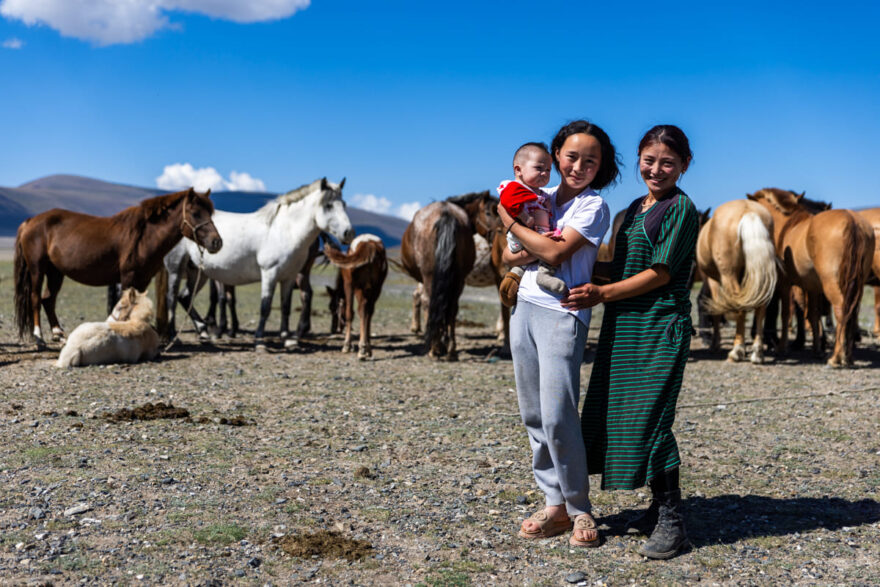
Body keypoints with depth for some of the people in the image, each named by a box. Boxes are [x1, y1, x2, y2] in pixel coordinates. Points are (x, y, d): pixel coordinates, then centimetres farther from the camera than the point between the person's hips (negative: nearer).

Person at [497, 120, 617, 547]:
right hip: (524, 308, 6)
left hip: (562, 315, -6)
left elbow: (555, 251, -16)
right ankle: (554, 504, 15)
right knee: (533, 415, 7)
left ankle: (579, 509, 5)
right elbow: (508, 255, 11)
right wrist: (526, 254, -12)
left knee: (558, 416, -10)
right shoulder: (540, 199, 14)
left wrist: (510, 222, -5)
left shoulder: (594, 207, -3)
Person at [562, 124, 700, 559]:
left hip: (661, 327, -8)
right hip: (626, 327, 8)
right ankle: (658, 509, 20)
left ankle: (671, 523, -2)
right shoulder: (635, 208, 17)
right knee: (622, 415, 8)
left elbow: (660, 273, -13)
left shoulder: (681, 208, -7)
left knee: (650, 419, -11)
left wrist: (603, 294, -12)